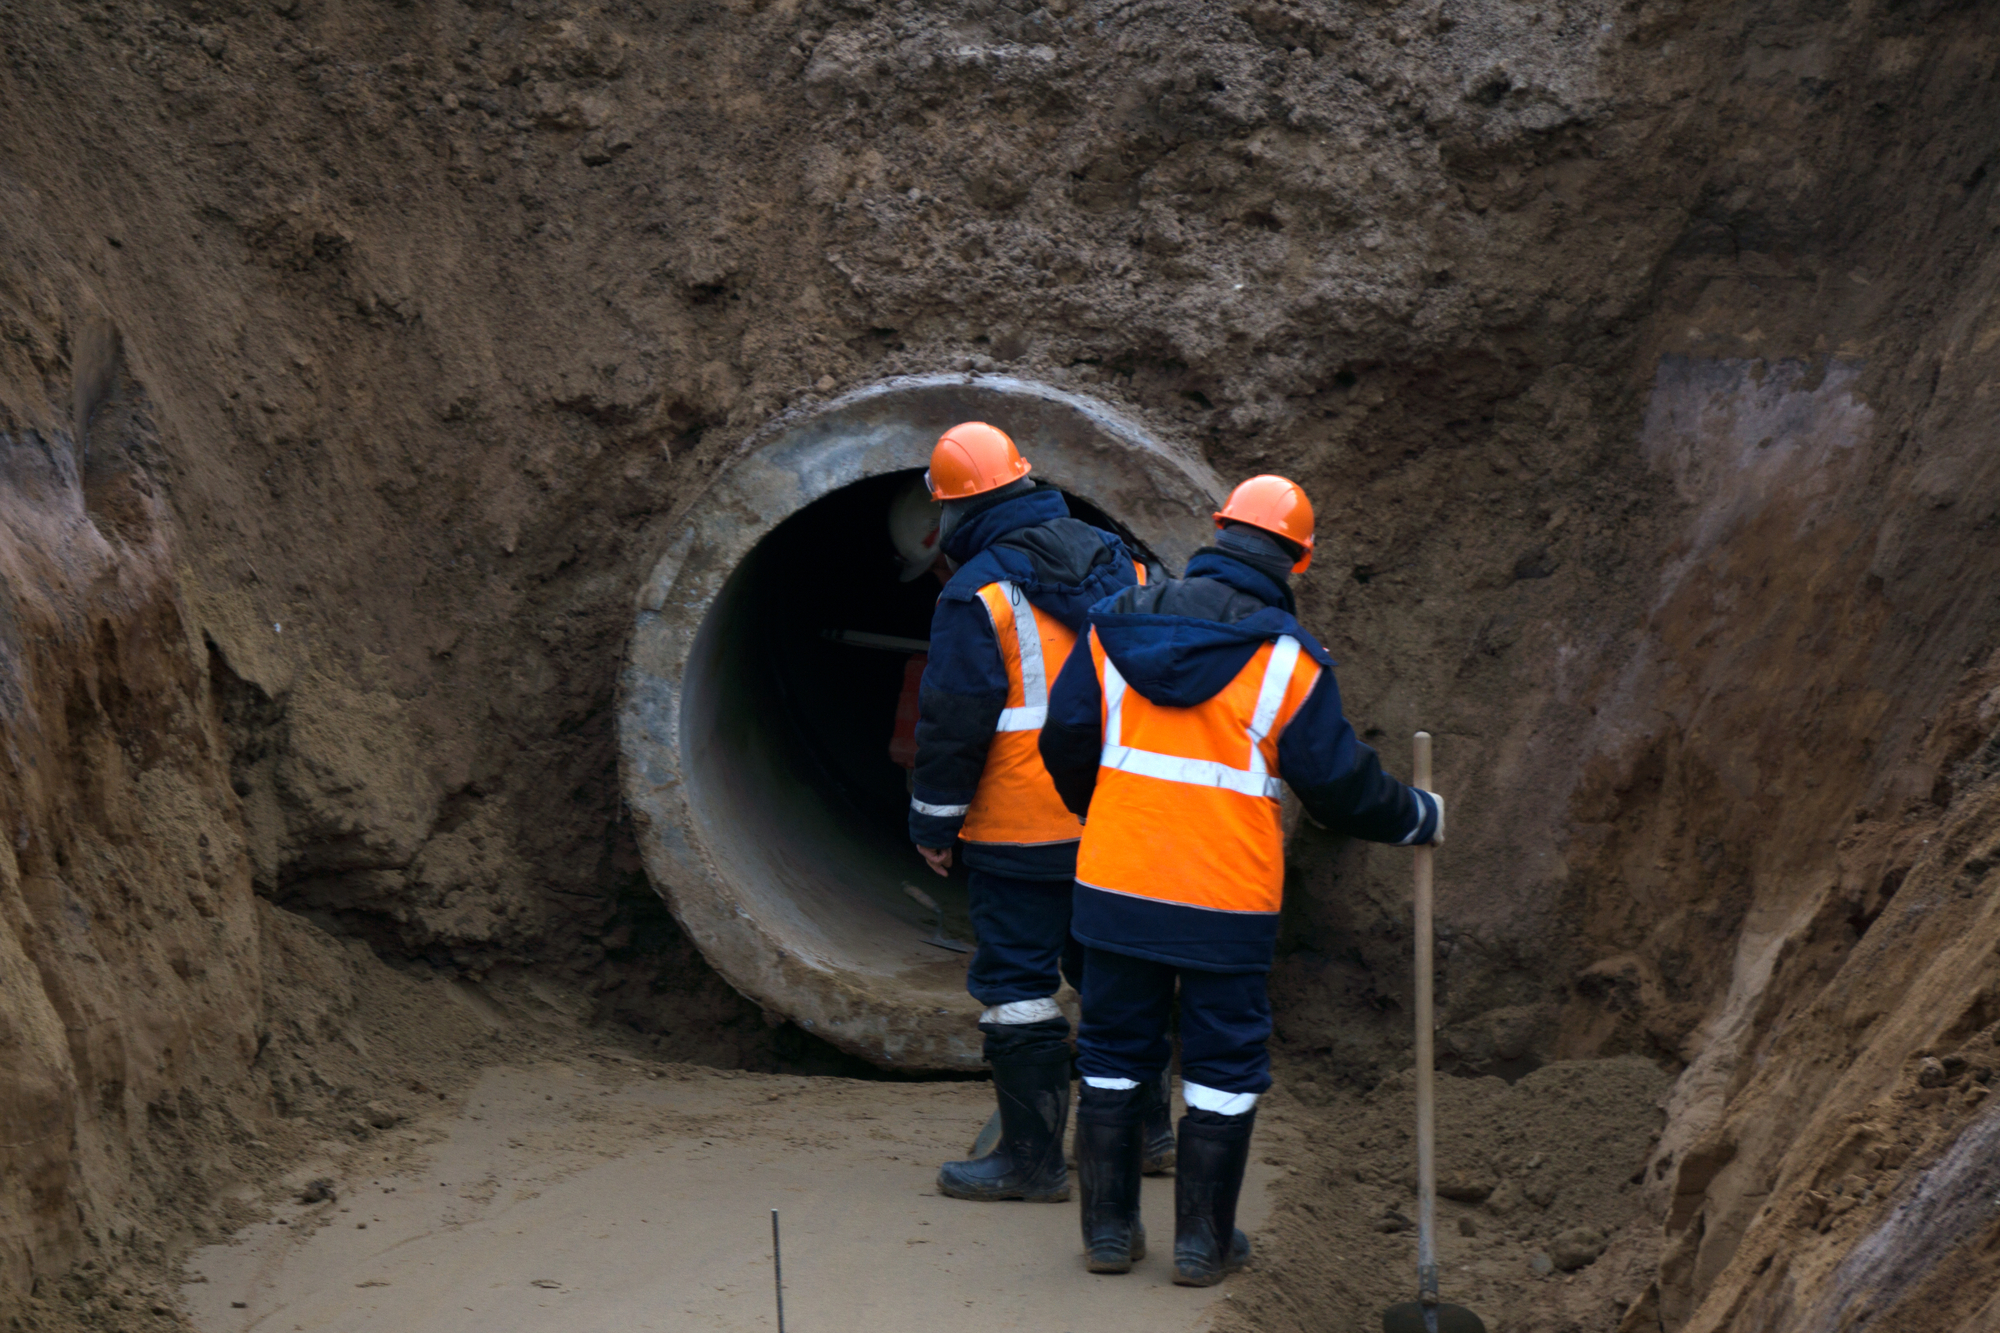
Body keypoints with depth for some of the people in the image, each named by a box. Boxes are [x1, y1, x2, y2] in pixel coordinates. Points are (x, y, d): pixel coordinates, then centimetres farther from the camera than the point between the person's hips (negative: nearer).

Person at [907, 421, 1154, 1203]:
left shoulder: (977, 594, -14)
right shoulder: (1116, 564, 7)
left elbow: (954, 722, -13)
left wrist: (933, 822, -3)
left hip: (1022, 830, -7)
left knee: (1018, 982, 0)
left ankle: (1033, 1157, 3)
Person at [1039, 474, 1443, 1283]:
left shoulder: (1115, 627, 3)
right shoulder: (1288, 659, -7)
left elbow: (1066, 742, 8)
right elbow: (1338, 784, -5)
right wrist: (1420, 818, 12)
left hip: (1116, 884, 3)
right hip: (1225, 903, -3)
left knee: (1114, 1056, 14)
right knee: (1224, 1067, 9)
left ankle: (1109, 1231, 19)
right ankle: (1203, 1243, 13)